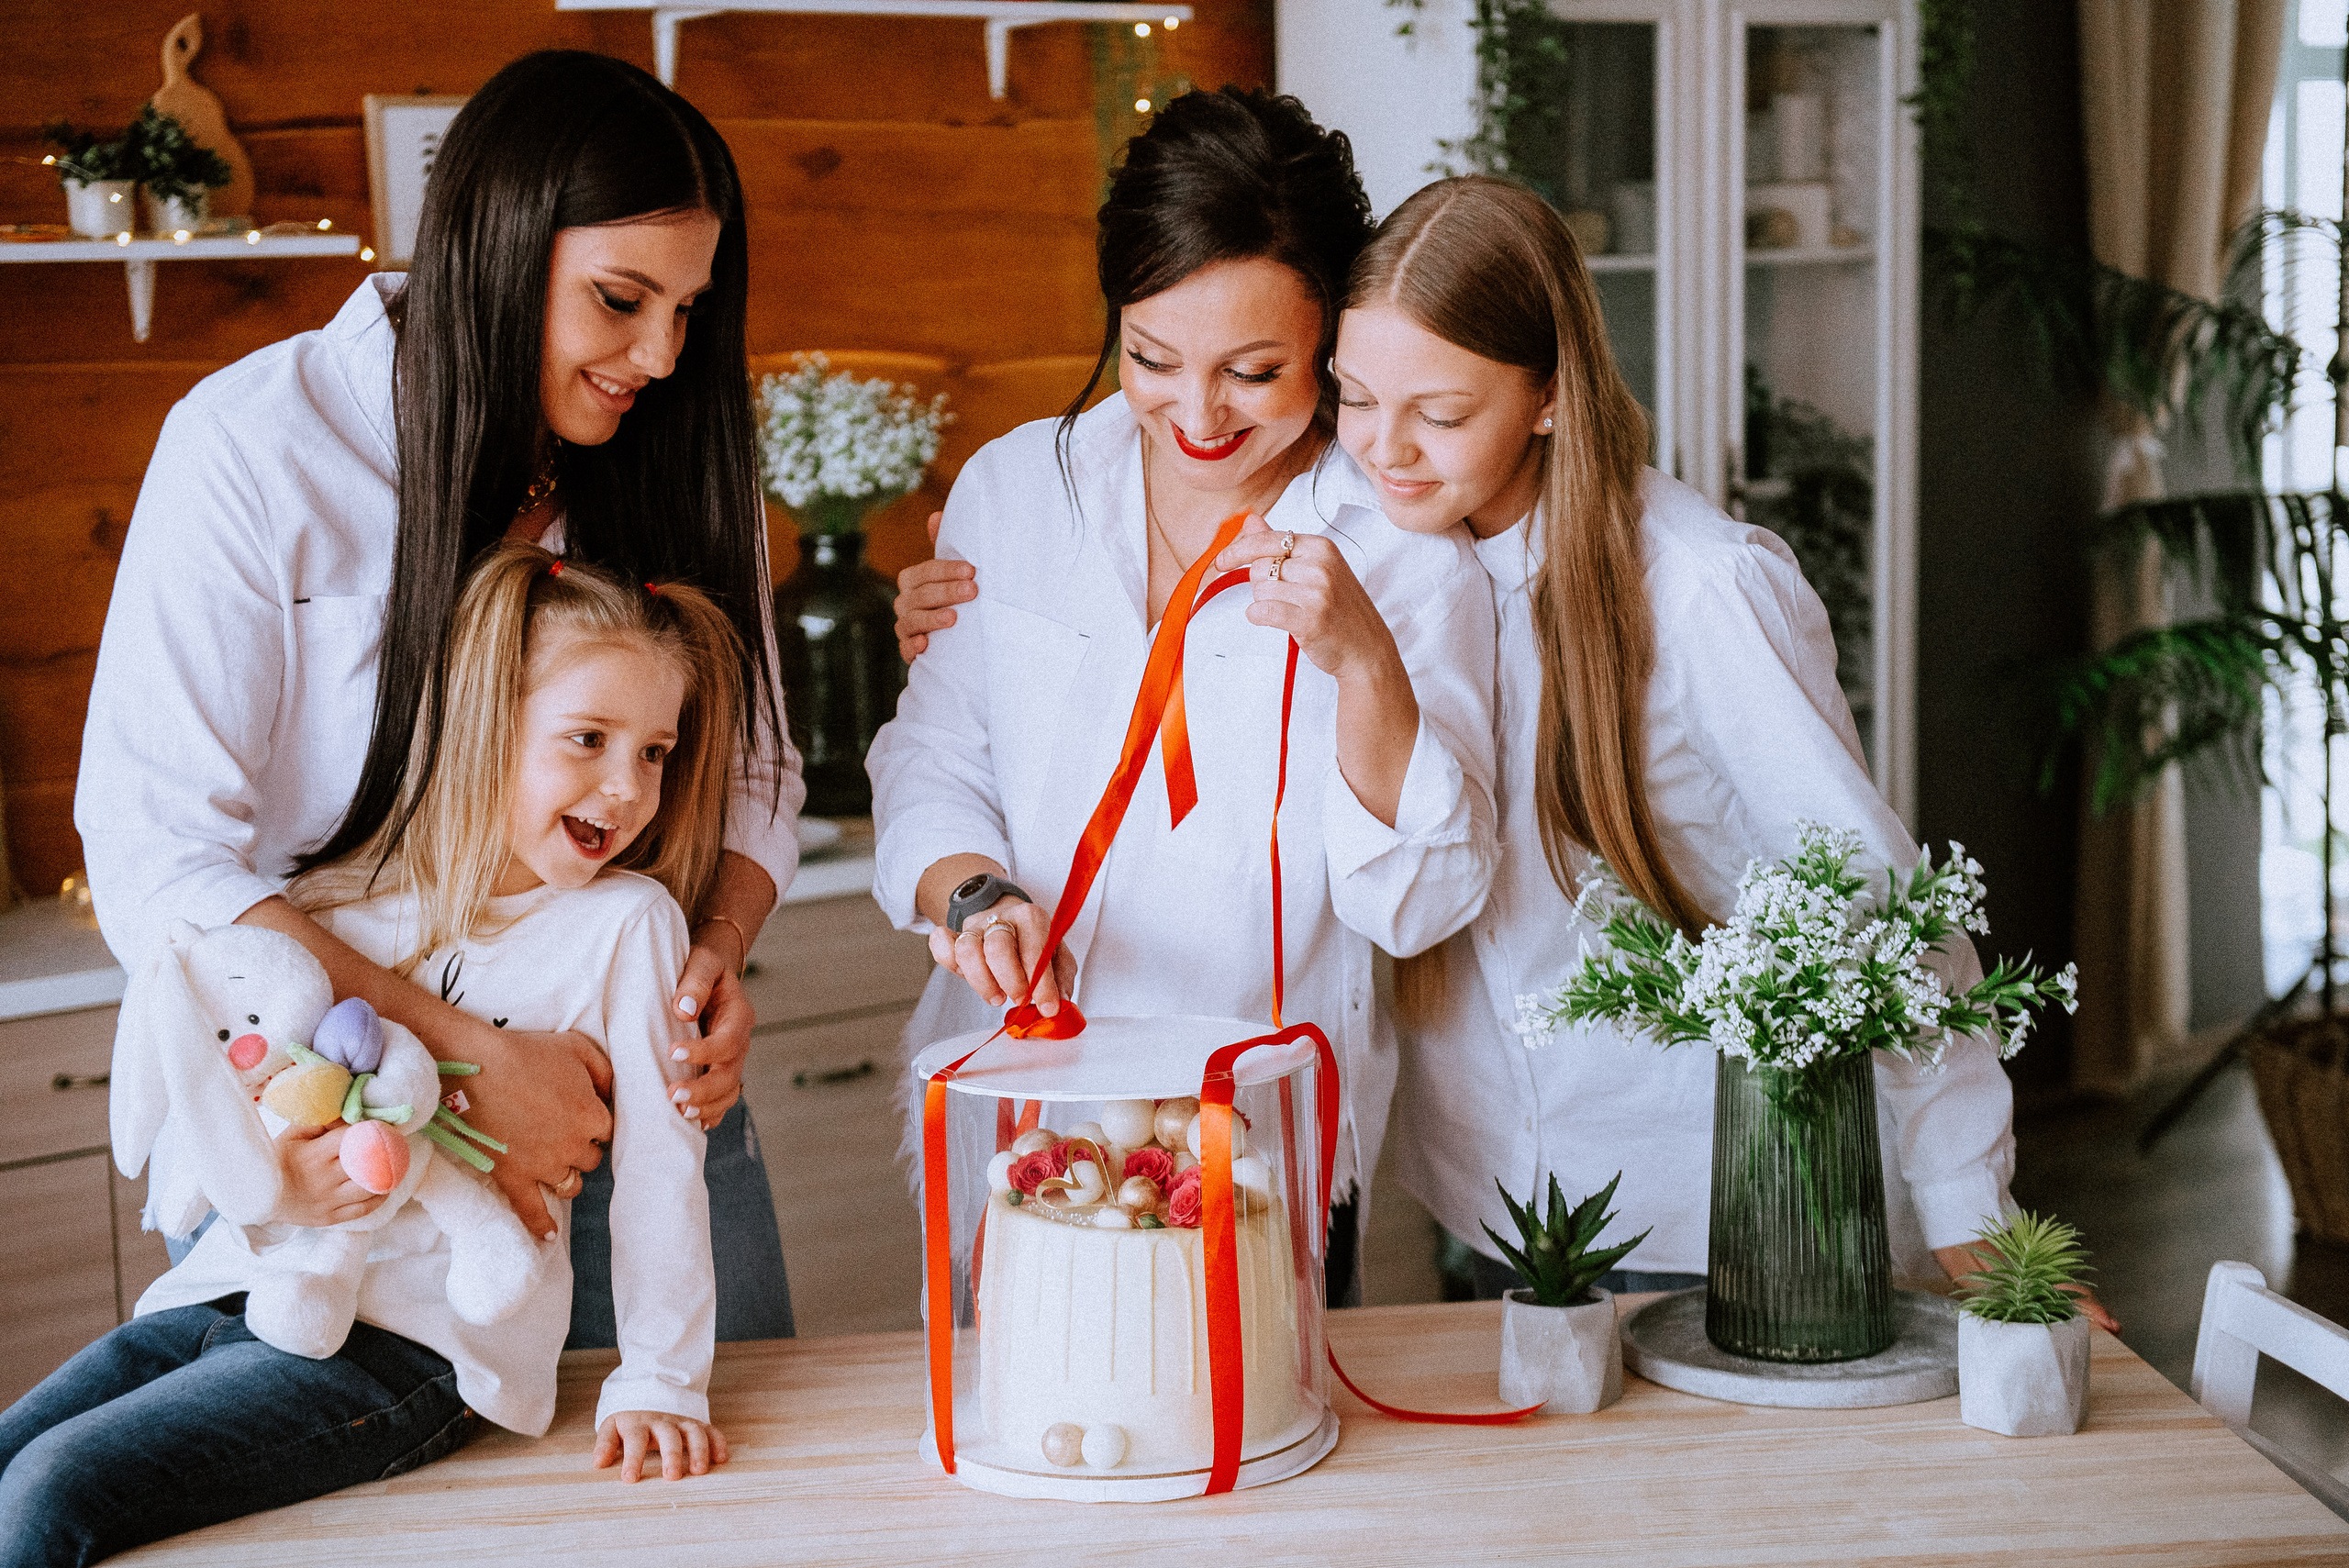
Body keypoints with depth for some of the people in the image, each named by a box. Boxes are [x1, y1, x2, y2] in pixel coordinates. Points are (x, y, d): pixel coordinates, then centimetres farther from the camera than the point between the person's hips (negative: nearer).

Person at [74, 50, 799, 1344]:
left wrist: (715, 949, -13)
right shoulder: (254, 446, -13)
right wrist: (467, 1052, -23)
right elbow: (155, 860, -17)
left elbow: (754, 774, 10)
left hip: (643, 1096, 4)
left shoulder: (677, 455, 1)